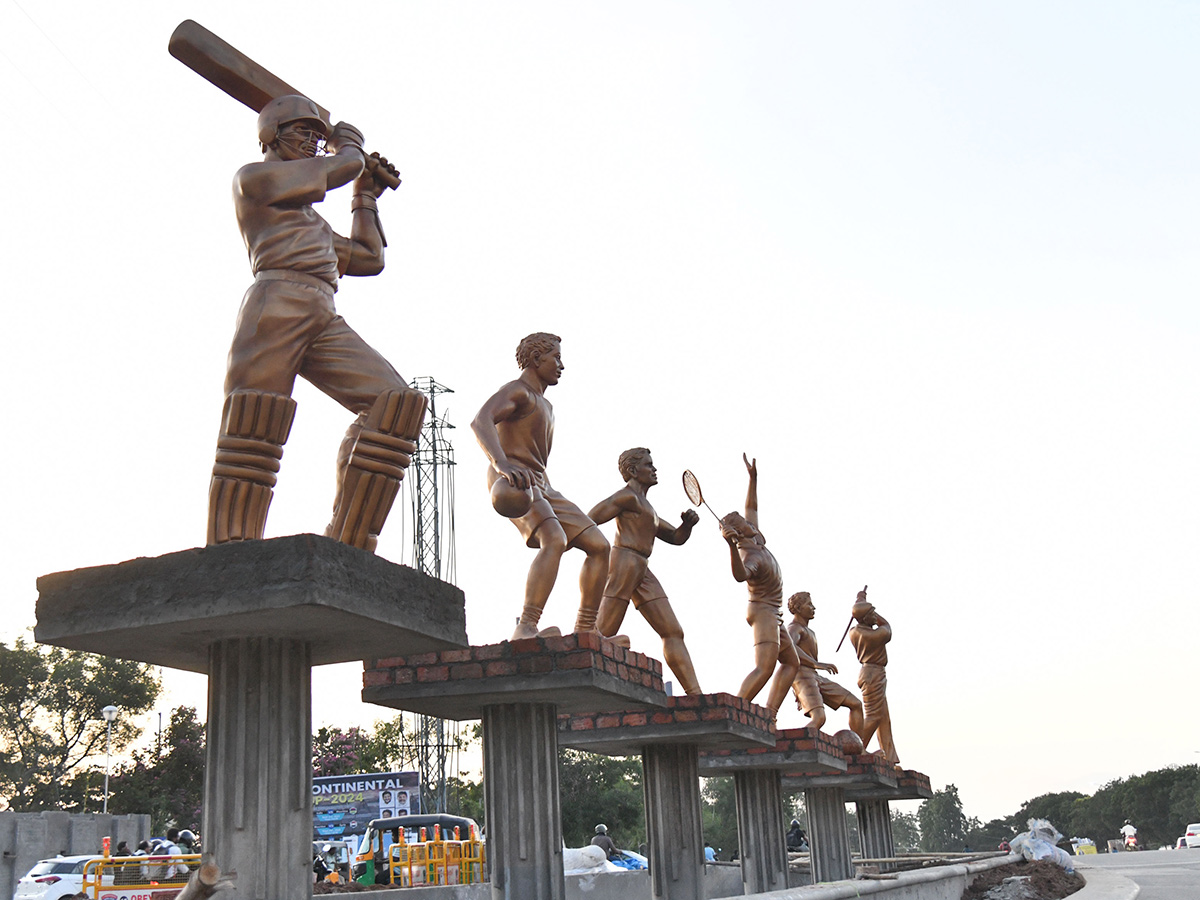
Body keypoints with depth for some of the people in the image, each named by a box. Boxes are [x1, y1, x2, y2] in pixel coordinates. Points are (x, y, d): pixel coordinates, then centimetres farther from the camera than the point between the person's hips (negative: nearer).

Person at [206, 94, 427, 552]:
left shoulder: (310, 219, 38)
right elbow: (343, 168, 9)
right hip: (277, 303, -7)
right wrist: (348, 141, 31)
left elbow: (369, 259, 34)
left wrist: (366, 196, 38)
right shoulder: (254, 176, 15)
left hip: (326, 323, 7)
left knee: (393, 402, -12)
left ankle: (345, 551, -17)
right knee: (256, 424, -18)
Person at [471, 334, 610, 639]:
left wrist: (556, 508, 27)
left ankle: (585, 631, 0)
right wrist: (501, 464, -40)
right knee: (556, 541, -33)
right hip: (508, 485, -9)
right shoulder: (515, 390, -3)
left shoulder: (545, 406, 29)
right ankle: (526, 629, -40)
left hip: (538, 485, 9)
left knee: (599, 545, -1)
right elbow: (480, 421, -24)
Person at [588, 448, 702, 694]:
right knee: (604, 633, -13)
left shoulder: (646, 507, 28)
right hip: (624, 561, -9)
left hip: (643, 572, 9)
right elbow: (588, 521, -12)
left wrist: (688, 523, 9)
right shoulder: (628, 496, -1)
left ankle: (695, 693, -3)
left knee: (673, 632, 1)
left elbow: (675, 538, 29)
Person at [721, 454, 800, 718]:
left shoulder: (756, 542, 5)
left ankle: (770, 713, 6)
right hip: (763, 612, -10)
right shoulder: (750, 557, -24)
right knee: (764, 668, -23)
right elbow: (740, 575, -49)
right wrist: (732, 546, -63)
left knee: (792, 663, 16)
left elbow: (752, 508, 22)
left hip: (772, 615, 10)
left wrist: (753, 478, 18)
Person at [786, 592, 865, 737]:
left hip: (817, 678, 9)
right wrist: (816, 664, -34)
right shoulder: (793, 628, -5)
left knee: (856, 704, 6)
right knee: (819, 718, -30)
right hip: (803, 677, -9)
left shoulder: (810, 632, 27)